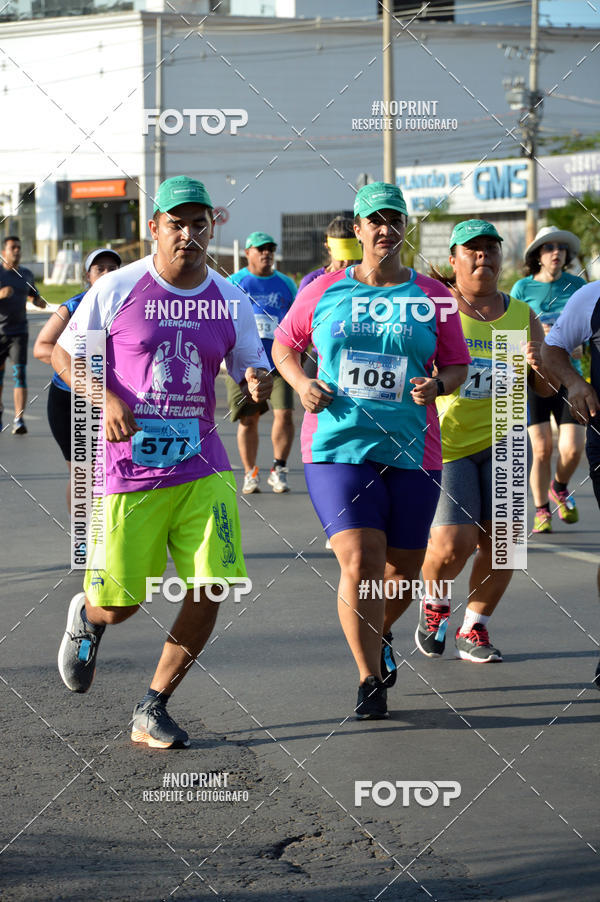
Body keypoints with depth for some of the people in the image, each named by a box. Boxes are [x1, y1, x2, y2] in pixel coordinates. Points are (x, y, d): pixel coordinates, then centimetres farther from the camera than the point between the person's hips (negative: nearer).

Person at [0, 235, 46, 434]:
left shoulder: (26, 274, 6)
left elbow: (34, 296, 23)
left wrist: (39, 301, -2)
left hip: (19, 333, 1)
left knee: (19, 374, -15)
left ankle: (19, 421, -22)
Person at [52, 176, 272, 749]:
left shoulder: (231, 300, 5)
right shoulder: (118, 288, -4)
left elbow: (249, 369, 12)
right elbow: (64, 354, 4)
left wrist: (259, 383, -13)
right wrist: (106, 400, -13)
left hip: (202, 468, 3)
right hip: (128, 467, -3)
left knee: (211, 589, -9)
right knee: (118, 604, 1)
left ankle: (152, 710, 8)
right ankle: (85, 616, 42)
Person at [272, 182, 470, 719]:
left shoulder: (433, 297, 5)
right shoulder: (324, 291, 5)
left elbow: (458, 367, 10)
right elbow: (284, 345, 16)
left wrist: (437, 384, -12)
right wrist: (302, 384, -3)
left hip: (410, 449, 2)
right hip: (337, 446, -2)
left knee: (404, 568, 10)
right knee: (360, 562, -14)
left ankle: (379, 635, 43)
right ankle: (370, 679, -1)